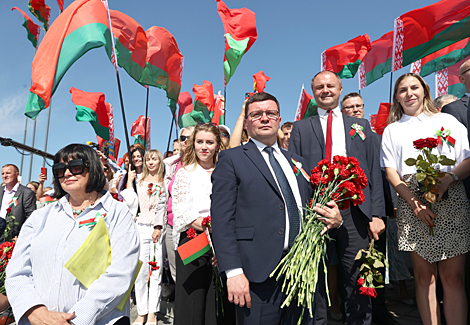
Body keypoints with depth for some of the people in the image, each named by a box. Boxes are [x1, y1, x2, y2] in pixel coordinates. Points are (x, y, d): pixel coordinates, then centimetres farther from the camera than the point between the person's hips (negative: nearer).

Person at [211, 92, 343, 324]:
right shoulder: (231, 159, 1)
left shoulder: (298, 162, 18)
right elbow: (222, 219, -7)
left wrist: (334, 219, 0)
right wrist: (233, 272, -16)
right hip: (258, 273, -5)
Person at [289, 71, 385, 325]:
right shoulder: (301, 128, 11)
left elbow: (374, 171, 10)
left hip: (354, 211, 1)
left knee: (358, 284, 10)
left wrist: (377, 214, 0)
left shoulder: (360, 125, 15)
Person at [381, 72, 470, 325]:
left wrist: (448, 178, -14)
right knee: (424, 275, 4)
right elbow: (390, 170, 6)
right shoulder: (392, 130, 16)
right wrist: (414, 202, -8)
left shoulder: (446, 120, 16)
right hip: (411, 202, 0)